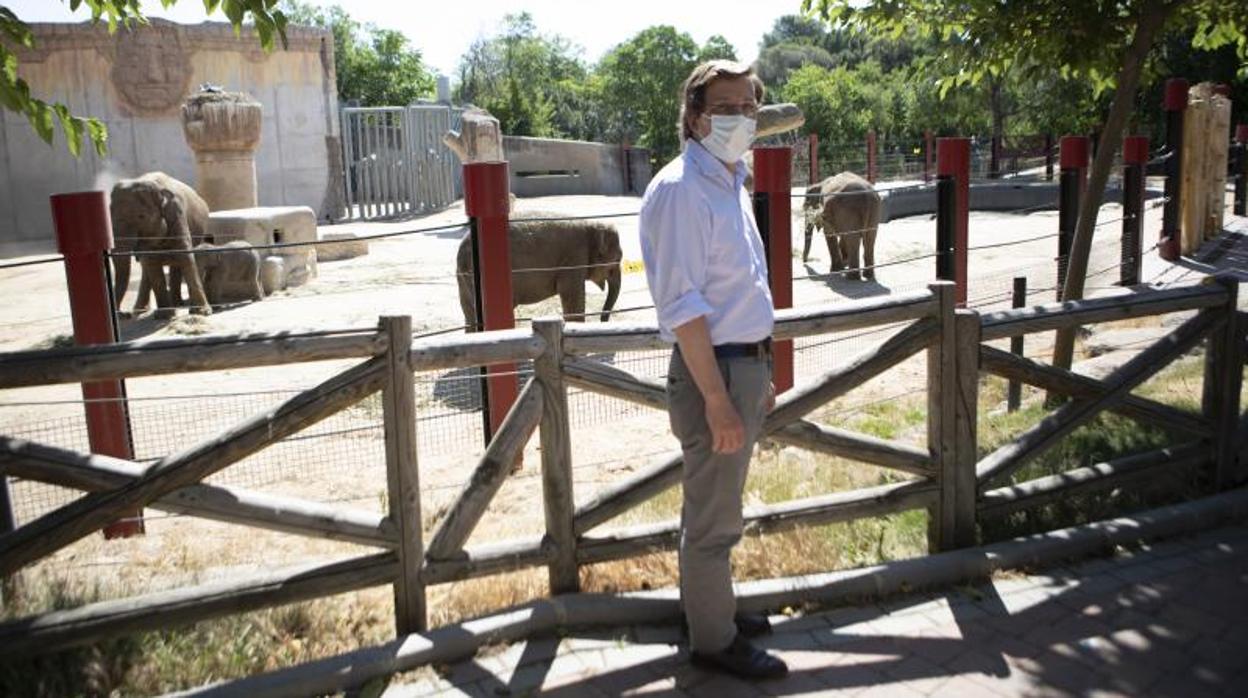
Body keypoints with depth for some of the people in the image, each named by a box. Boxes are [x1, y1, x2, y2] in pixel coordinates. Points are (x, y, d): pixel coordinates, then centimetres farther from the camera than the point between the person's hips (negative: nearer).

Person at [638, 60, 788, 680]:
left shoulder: (730, 183, 13)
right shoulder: (681, 188, -17)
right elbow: (682, 306, -22)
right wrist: (717, 400, -23)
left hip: (745, 363, 9)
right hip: (714, 371, -9)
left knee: (718, 507, 21)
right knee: (713, 517, 4)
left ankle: (716, 609, 37)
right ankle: (713, 641, 19)